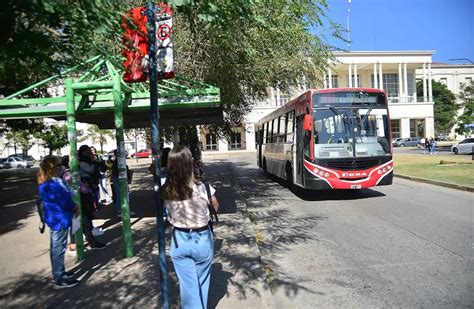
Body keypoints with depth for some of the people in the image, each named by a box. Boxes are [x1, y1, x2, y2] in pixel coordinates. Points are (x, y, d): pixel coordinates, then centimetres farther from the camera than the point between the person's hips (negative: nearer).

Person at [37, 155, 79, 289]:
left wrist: (72, 206, -2)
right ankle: (59, 280, 10)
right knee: (59, 249, 0)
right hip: (59, 219, -11)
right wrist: (74, 207, -3)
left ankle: (58, 273, 34)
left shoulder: (48, 182, 7)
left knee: (55, 248, 20)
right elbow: (64, 201, -21)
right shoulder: (51, 184, -25)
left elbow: (63, 196, 11)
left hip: (55, 218, 11)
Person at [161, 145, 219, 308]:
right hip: (202, 239, -1)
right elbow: (216, 207, -3)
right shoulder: (203, 187, -21)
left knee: (188, 284, 15)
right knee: (202, 281, 24)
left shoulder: (166, 191, -15)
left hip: (179, 240, 1)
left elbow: (167, 211, 3)